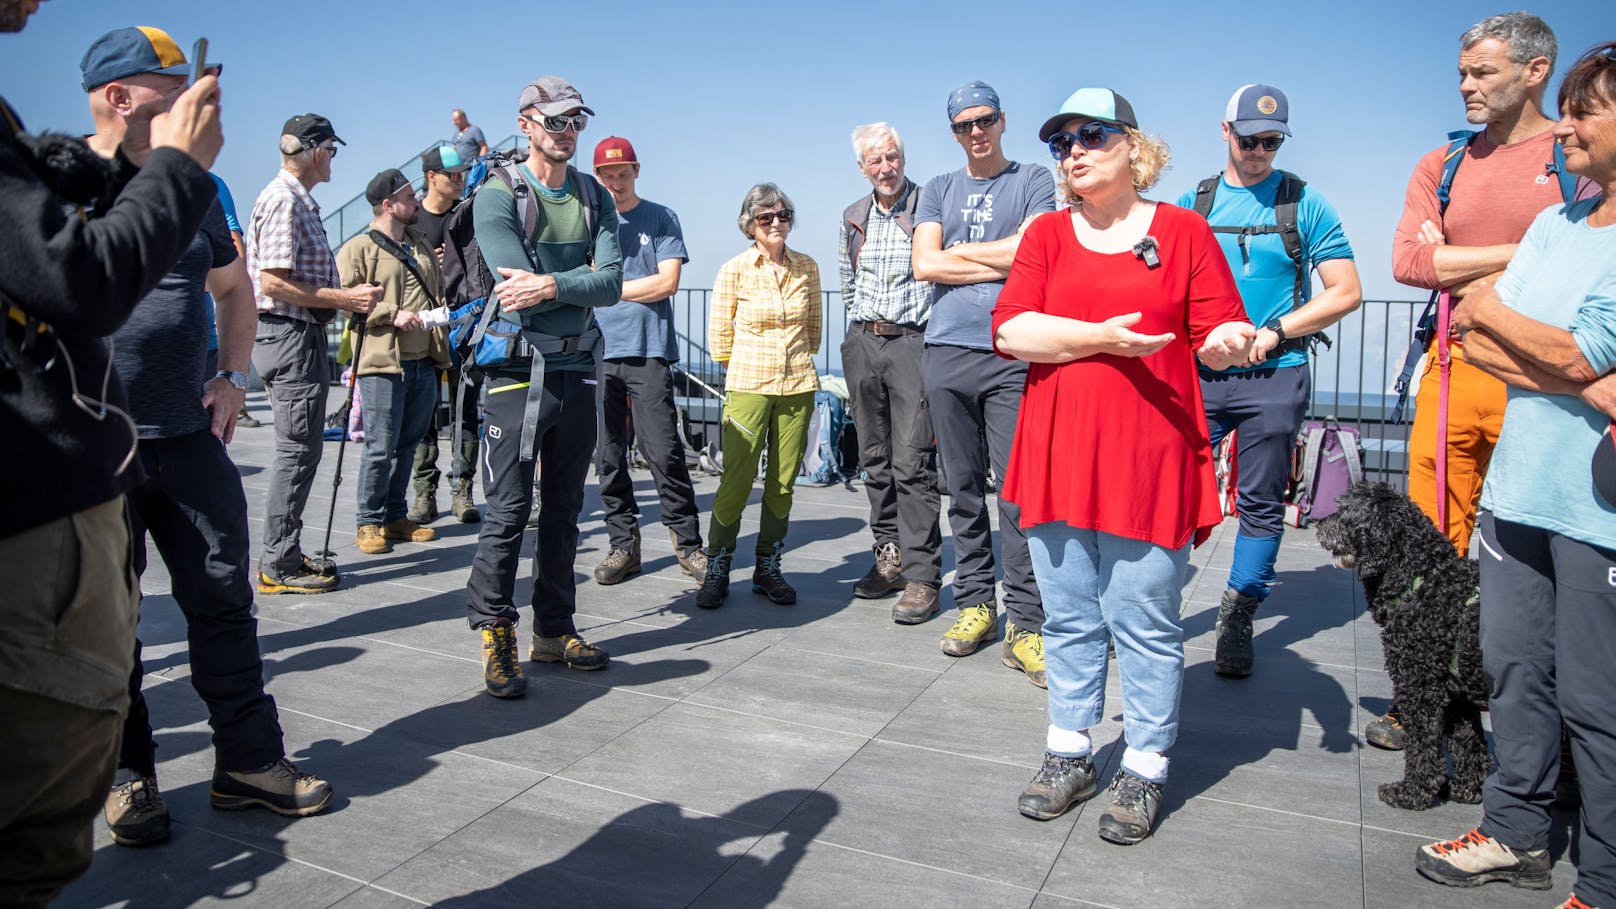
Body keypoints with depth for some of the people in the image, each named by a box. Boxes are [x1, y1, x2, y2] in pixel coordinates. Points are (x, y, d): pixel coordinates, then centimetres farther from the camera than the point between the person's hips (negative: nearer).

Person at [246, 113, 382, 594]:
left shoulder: (300, 201, 19)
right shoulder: (283, 200, -13)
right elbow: (273, 283, -20)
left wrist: (348, 297, 13)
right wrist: (343, 299, -17)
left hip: (302, 336, 11)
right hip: (288, 336, -11)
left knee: (302, 449, 14)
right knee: (297, 450, -6)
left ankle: (284, 554, 22)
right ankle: (279, 565, 2)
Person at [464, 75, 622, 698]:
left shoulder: (594, 197, 11)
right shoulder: (497, 195, -3)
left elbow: (611, 285, -4)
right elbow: (521, 287, -16)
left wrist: (552, 285, -19)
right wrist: (583, 283, -8)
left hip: (577, 371, 5)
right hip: (519, 371, -5)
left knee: (564, 511, 11)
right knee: (508, 511, -5)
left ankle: (554, 630, 22)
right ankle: (495, 636, 7)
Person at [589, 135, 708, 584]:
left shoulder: (660, 218, 9)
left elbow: (667, 282, -1)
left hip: (648, 349, -3)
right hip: (598, 349, 3)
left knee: (664, 453, -6)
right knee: (609, 455, 4)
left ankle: (688, 543, 4)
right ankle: (622, 543, 13)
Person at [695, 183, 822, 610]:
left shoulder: (807, 268, 7)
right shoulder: (734, 270, -2)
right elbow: (719, 339, 4)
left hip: (797, 386, 3)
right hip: (748, 386, -3)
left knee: (783, 484, 7)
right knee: (736, 482, -5)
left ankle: (767, 569, 20)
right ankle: (717, 570, 10)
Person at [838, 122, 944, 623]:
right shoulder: (852, 219, 14)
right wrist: (862, 327, 16)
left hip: (912, 341, -6)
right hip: (862, 344, 6)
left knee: (912, 462, -10)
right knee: (875, 458, 9)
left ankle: (921, 577, -8)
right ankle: (890, 557, 20)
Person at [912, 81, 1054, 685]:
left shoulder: (1035, 182, 10)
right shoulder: (938, 190, 20)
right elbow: (924, 265, 5)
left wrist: (958, 251, 1)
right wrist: (1001, 264, -1)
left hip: (1012, 352, -3)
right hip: (947, 350, 4)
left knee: (1017, 487, -9)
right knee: (963, 487, 6)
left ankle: (1024, 623, -5)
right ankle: (975, 602, 16)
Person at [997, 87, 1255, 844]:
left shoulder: (1182, 231, 4)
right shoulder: (1048, 233, 10)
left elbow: (1218, 336, 3)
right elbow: (1009, 330, -3)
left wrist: (1229, 342, -20)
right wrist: (1100, 338, -14)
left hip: (1147, 461, -3)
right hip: (1058, 457, 3)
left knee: (1144, 623, 3)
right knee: (1068, 618, 13)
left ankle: (1144, 771, 19)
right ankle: (1069, 755, 28)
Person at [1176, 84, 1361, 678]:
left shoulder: (1304, 204, 3)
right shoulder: (1193, 204, 10)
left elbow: (1346, 291, 1)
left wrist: (1274, 331, -10)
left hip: (1274, 378, -1)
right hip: (1199, 375, 2)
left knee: (1262, 505, 5)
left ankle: (1238, 618, 17)